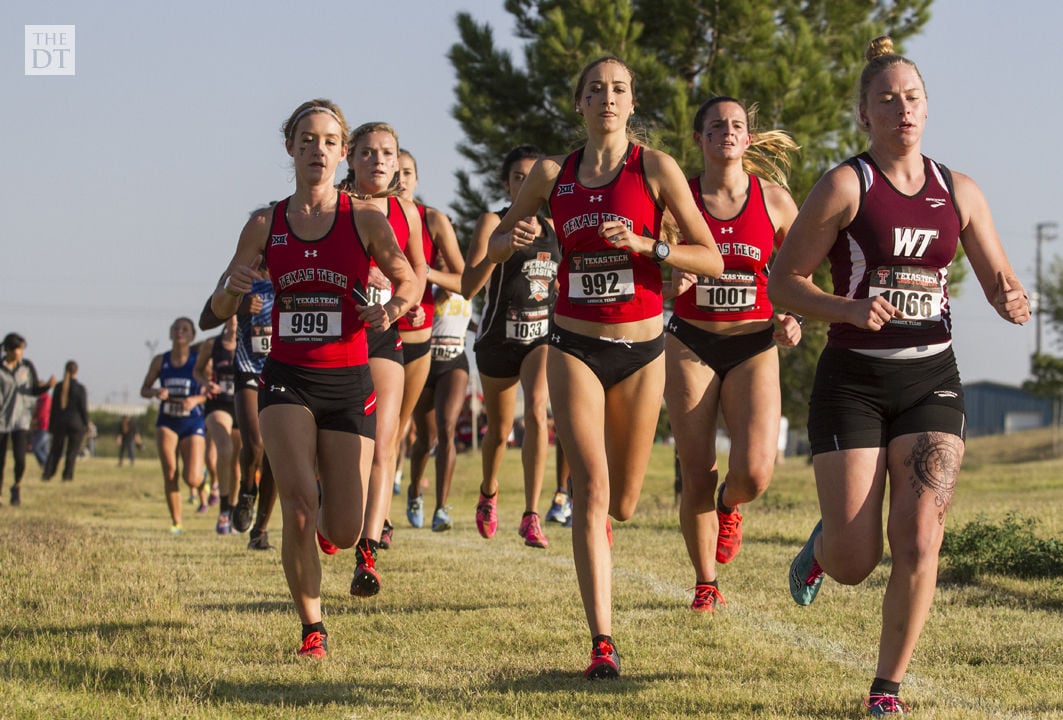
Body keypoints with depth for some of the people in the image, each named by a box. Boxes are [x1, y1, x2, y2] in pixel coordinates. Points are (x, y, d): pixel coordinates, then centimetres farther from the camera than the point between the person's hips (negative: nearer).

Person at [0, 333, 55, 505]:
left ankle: (17, 488, 13)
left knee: (20, 459, -12)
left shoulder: (27, 367, 3)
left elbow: (35, 390, 8)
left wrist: (48, 385, -10)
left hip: (21, 418, 1)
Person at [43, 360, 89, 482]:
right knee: (72, 451, 4)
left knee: (55, 450, 10)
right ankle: (67, 475, 0)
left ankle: (47, 473, 1)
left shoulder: (58, 387, 0)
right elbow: (83, 408, -8)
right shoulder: (80, 388, -9)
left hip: (59, 422, 3)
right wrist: (86, 425, 0)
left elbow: (53, 407, 4)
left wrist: (51, 425, 11)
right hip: (76, 422, -3)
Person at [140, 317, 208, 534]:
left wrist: (196, 399, -22)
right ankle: (176, 522, 3)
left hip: (192, 424, -2)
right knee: (170, 473, -9)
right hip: (167, 422, 2)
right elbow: (144, 389, 11)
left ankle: (202, 477, 28)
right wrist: (155, 392, -11)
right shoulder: (160, 361, 4)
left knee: (192, 479, -11)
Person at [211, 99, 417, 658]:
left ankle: (318, 517, 37)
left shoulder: (364, 218, -1)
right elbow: (221, 309, 8)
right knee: (298, 502, -20)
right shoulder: (266, 225, 4)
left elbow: (410, 281, 7)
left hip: (348, 383, 0)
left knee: (343, 531, -2)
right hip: (287, 379, 0)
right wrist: (233, 288, -16)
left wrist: (391, 309, -16)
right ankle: (312, 628, -3)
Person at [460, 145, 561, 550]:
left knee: (536, 410, -23)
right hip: (500, 336, -2)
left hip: (543, 333, 2)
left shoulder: (550, 228, 9)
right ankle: (488, 493, 45)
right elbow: (468, 287, -17)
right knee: (499, 428, 12)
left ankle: (531, 516, -25)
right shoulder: (494, 223, -6)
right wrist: (497, 254, -31)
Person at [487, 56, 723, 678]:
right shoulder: (553, 174, 2)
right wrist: (514, 238, -9)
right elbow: (495, 245, 15)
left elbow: (712, 259, -7)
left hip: (641, 349, 0)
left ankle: (598, 521, 50)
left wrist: (643, 245, -20)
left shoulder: (655, 168, -5)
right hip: (575, 344, 0)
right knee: (591, 488, -14)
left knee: (623, 502, 10)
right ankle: (603, 642, -15)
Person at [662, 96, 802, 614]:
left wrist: (793, 320, -8)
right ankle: (705, 585, 19)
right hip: (691, 345, 0)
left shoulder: (774, 200, 0)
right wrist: (671, 281, -18)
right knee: (696, 478, -1)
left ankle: (729, 505, 20)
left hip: (753, 346, 0)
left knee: (754, 474, -17)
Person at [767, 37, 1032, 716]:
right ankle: (822, 544, 36)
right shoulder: (846, 185, -6)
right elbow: (784, 280, -5)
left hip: (930, 380, 3)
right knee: (854, 563, -3)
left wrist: (1014, 302, -13)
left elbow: (1000, 280, 11)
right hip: (853, 381, -3)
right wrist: (850, 309, -22)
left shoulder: (959, 192, 6)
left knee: (919, 543, -12)